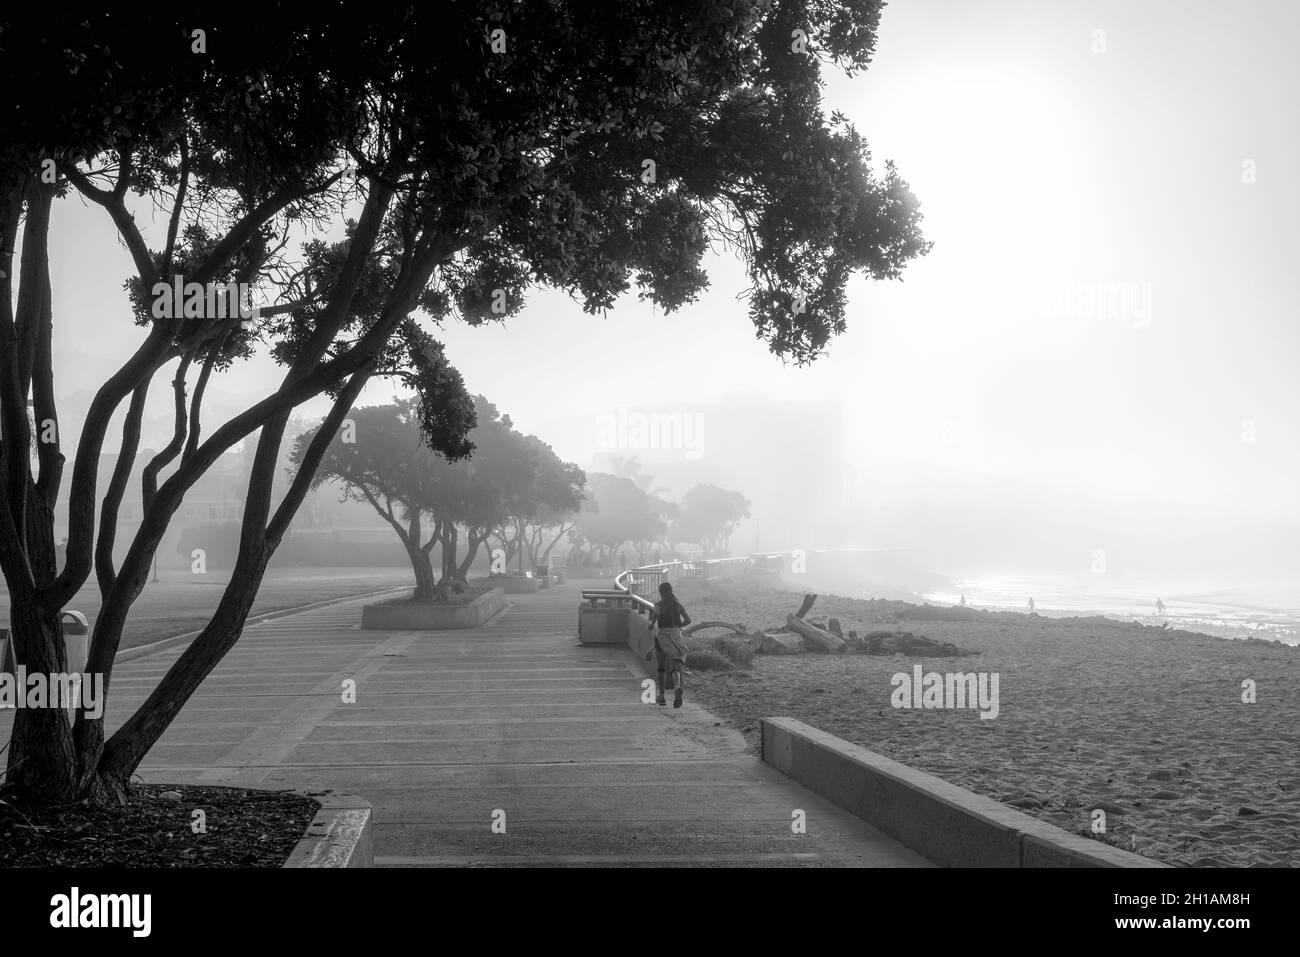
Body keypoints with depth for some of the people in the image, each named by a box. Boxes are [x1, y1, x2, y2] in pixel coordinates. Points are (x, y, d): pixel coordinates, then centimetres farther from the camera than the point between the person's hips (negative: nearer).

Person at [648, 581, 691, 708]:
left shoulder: (659, 604, -3)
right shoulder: (678, 604, 9)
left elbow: (656, 613, -24)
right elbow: (688, 620, 6)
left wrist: (651, 625, -7)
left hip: (662, 635, -2)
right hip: (676, 635, 2)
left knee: (661, 668, 13)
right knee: (675, 666, -7)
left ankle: (661, 696, 20)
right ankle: (677, 686, -38)